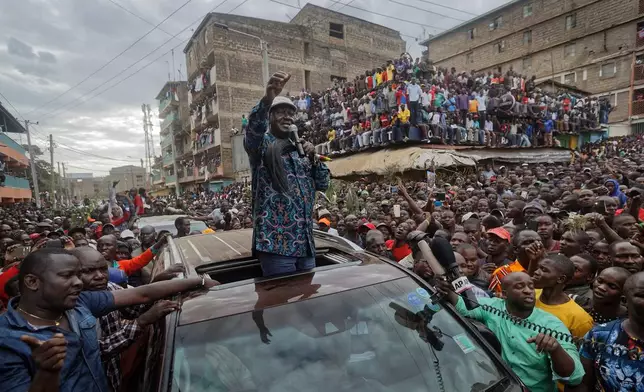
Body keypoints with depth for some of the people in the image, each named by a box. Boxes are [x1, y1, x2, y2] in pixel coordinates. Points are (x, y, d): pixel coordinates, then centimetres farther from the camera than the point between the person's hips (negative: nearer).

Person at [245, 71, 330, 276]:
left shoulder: (298, 150, 19)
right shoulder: (262, 144, 1)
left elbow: (323, 184, 16)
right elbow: (253, 128, -24)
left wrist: (313, 157, 0)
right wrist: (268, 98, -42)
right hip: (275, 242, -6)